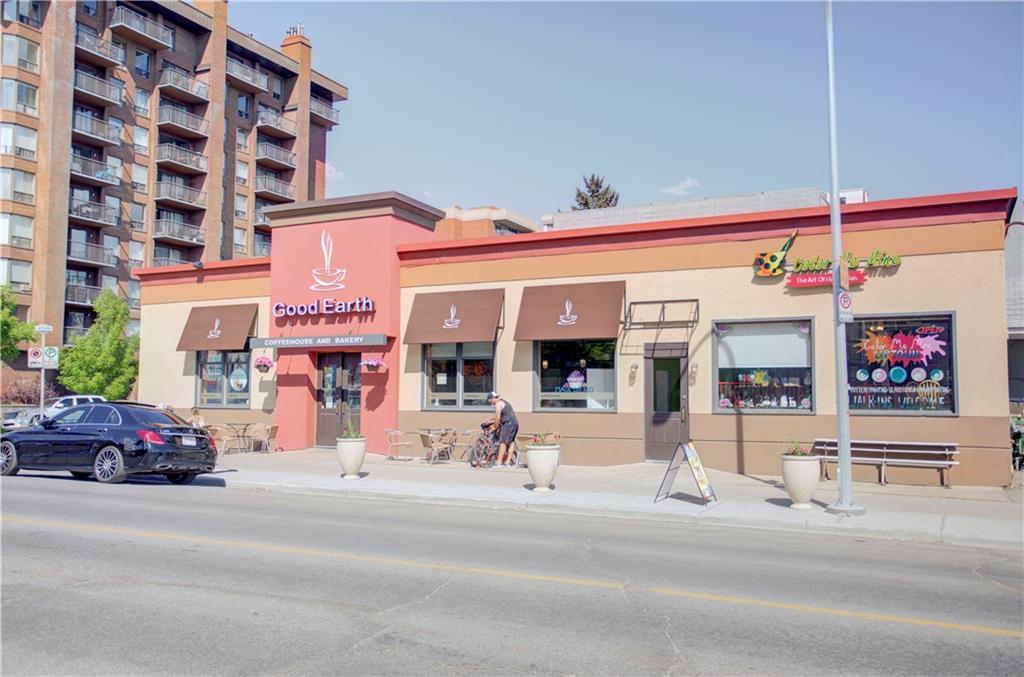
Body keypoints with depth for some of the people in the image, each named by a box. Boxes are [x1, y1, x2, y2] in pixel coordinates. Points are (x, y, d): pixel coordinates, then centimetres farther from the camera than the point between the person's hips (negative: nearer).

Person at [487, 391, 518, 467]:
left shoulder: (498, 404, -5)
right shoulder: (504, 402, 26)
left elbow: (498, 419, -9)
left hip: (508, 424, -10)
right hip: (515, 423, 10)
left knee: (502, 442, -10)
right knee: (510, 443, 9)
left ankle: (498, 462, -12)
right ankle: (507, 462, 10)